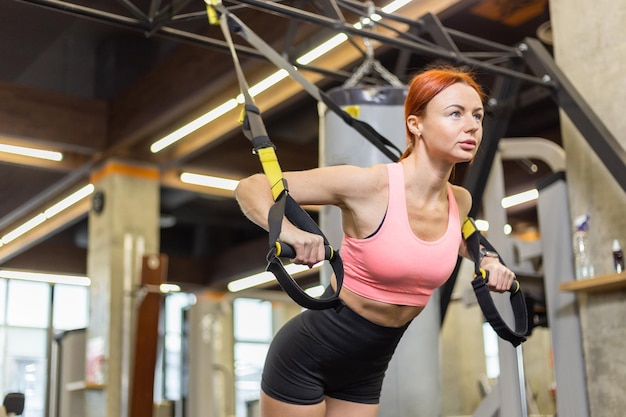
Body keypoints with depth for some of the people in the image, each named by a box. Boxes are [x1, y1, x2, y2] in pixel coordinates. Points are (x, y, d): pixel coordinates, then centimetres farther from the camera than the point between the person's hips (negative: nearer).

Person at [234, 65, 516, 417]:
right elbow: (250, 187, -19)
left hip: (367, 372, 6)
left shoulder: (460, 202, -4)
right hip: (308, 355, -6)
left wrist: (489, 263, 1)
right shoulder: (368, 185, -23)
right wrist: (288, 231, -38)